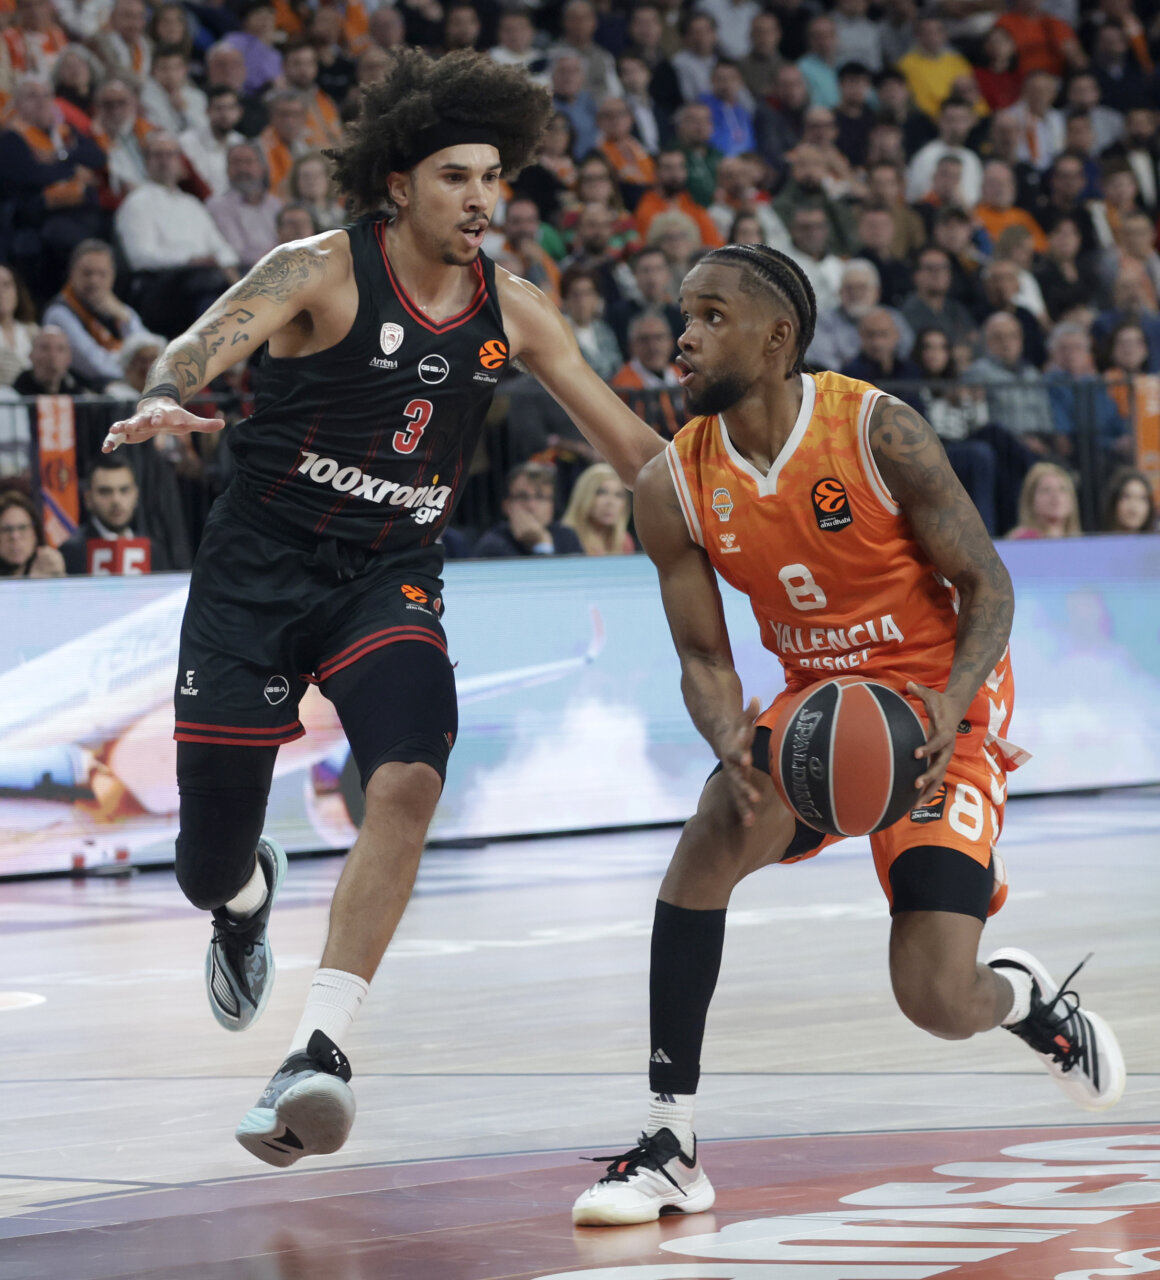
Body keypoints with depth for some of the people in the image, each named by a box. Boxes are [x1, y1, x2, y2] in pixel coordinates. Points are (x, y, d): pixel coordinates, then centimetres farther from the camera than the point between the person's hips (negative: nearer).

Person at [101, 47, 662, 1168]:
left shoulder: (512, 315, 1)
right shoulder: (320, 272, -13)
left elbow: (627, 442, 10)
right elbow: (207, 341, -30)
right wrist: (165, 399, -52)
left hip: (389, 578, 3)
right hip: (259, 565, -3)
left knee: (407, 782, -27)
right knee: (209, 862, 2)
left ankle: (320, 1047, -27)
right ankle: (246, 894, 44)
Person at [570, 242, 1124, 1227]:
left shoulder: (880, 434, -20)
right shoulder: (675, 487, -8)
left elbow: (987, 587, -13)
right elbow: (704, 657, -3)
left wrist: (948, 711, -31)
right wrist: (734, 747, -26)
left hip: (939, 709, -4)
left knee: (938, 1003, -14)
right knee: (716, 831, -29)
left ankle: (1027, 994, 28)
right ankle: (670, 1145, -22)